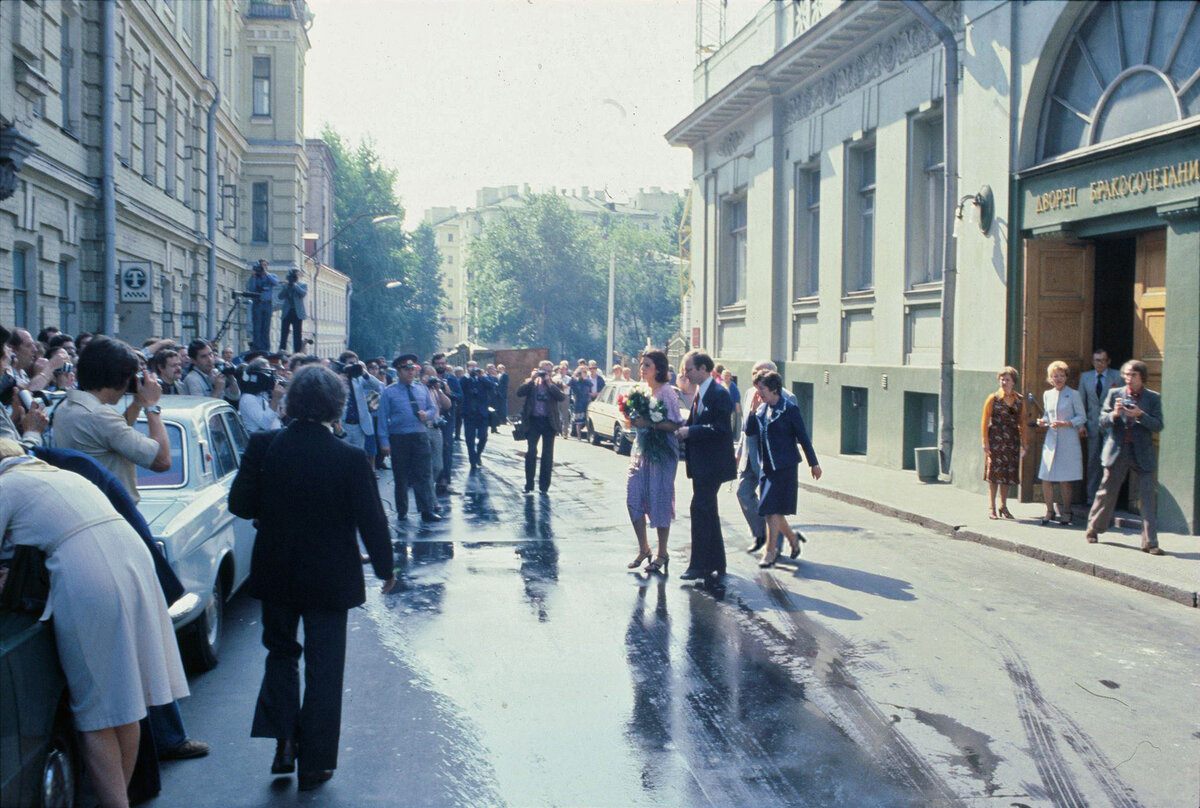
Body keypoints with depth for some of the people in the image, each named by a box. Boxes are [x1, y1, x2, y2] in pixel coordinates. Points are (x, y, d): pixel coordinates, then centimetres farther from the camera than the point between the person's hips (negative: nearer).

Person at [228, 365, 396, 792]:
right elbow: (371, 520, -12)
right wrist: (384, 569, 3)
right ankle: (313, 763, 16)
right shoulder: (350, 459, -18)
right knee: (323, 665, 10)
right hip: (329, 577, -2)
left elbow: (240, 504, -6)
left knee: (281, 652, 23)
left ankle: (283, 743, 14)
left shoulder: (263, 445, -11)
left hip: (275, 574, 2)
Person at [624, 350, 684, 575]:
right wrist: (633, 421, 0)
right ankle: (643, 549, 17)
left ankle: (662, 554, 10)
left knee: (659, 500, -2)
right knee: (634, 498, 2)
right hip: (641, 449, 7)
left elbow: (674, 425, -16)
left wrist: (649, 423, -24)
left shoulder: (667, 392, -10)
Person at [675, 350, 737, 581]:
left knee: (700, 509, -9)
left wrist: (690, 431, -18)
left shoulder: (719, 394, -14)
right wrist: (684, 428, 1)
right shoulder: (700, 393, 15)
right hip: (701, 465, 10)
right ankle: (716, 564, 21)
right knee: (708, 512, 13)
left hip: (712, 464, -10)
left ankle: (699, 565, -4)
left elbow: (720, 428, -21)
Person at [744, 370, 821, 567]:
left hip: (784, 467, -7)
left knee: (773, 510, -8)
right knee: (771, 511, 11)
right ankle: (793, 538, 33)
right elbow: (749, 431, 4)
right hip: (767, 466, 7)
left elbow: (803, 437, -6)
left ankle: (770, 551, 0)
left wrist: (813, 463, -2)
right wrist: (753, 410, -7)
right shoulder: (763, 408, 9)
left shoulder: (789, 409, -10)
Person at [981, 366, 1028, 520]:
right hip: (995, 439, -4)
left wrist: (1024, 442, 9)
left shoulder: (1020, 400, 8)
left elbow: (1022, 422, 13)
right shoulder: (993, 398, -3)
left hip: (1012, 441, 4)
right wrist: (985, 442, -10)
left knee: (1008, 473, 7)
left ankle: (1003, 506, 17)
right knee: (994, 472, -4)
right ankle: (991, 508, 2)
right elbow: (985, 421, -4)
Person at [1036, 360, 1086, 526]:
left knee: (1064, 480, 0)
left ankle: (1066, 512, 15)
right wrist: (1043, 422, -1)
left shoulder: (1073, 395, -2)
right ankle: (1049, 510, 14)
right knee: (1046, 478, -1)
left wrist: (1066, 423, -15)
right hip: (1051, 440, 4)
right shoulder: (1047, 394, 11)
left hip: (1068, 442, -4)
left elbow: (1082, 417, -2)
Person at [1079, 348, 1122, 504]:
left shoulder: (1117, 376, 0)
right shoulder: (1085, 376, 10)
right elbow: (1081, 402, 12)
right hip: (1093, 425, 3)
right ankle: (1091, 497, 12)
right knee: (1093, 462, 6)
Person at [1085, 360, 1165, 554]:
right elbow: (1102, 422, 2)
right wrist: (1114, 414, -18)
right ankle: (1094, 529, 28)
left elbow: (1158, 426, -5)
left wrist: (1140, 415, -20)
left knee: (1147, 497, -4)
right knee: (1107, 493, 9)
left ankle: (1150, 542, 0)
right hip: (1118, 451, 1)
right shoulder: (1115, 394, 4)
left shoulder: (1153, 398, 2)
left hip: (1143, 454, -1)